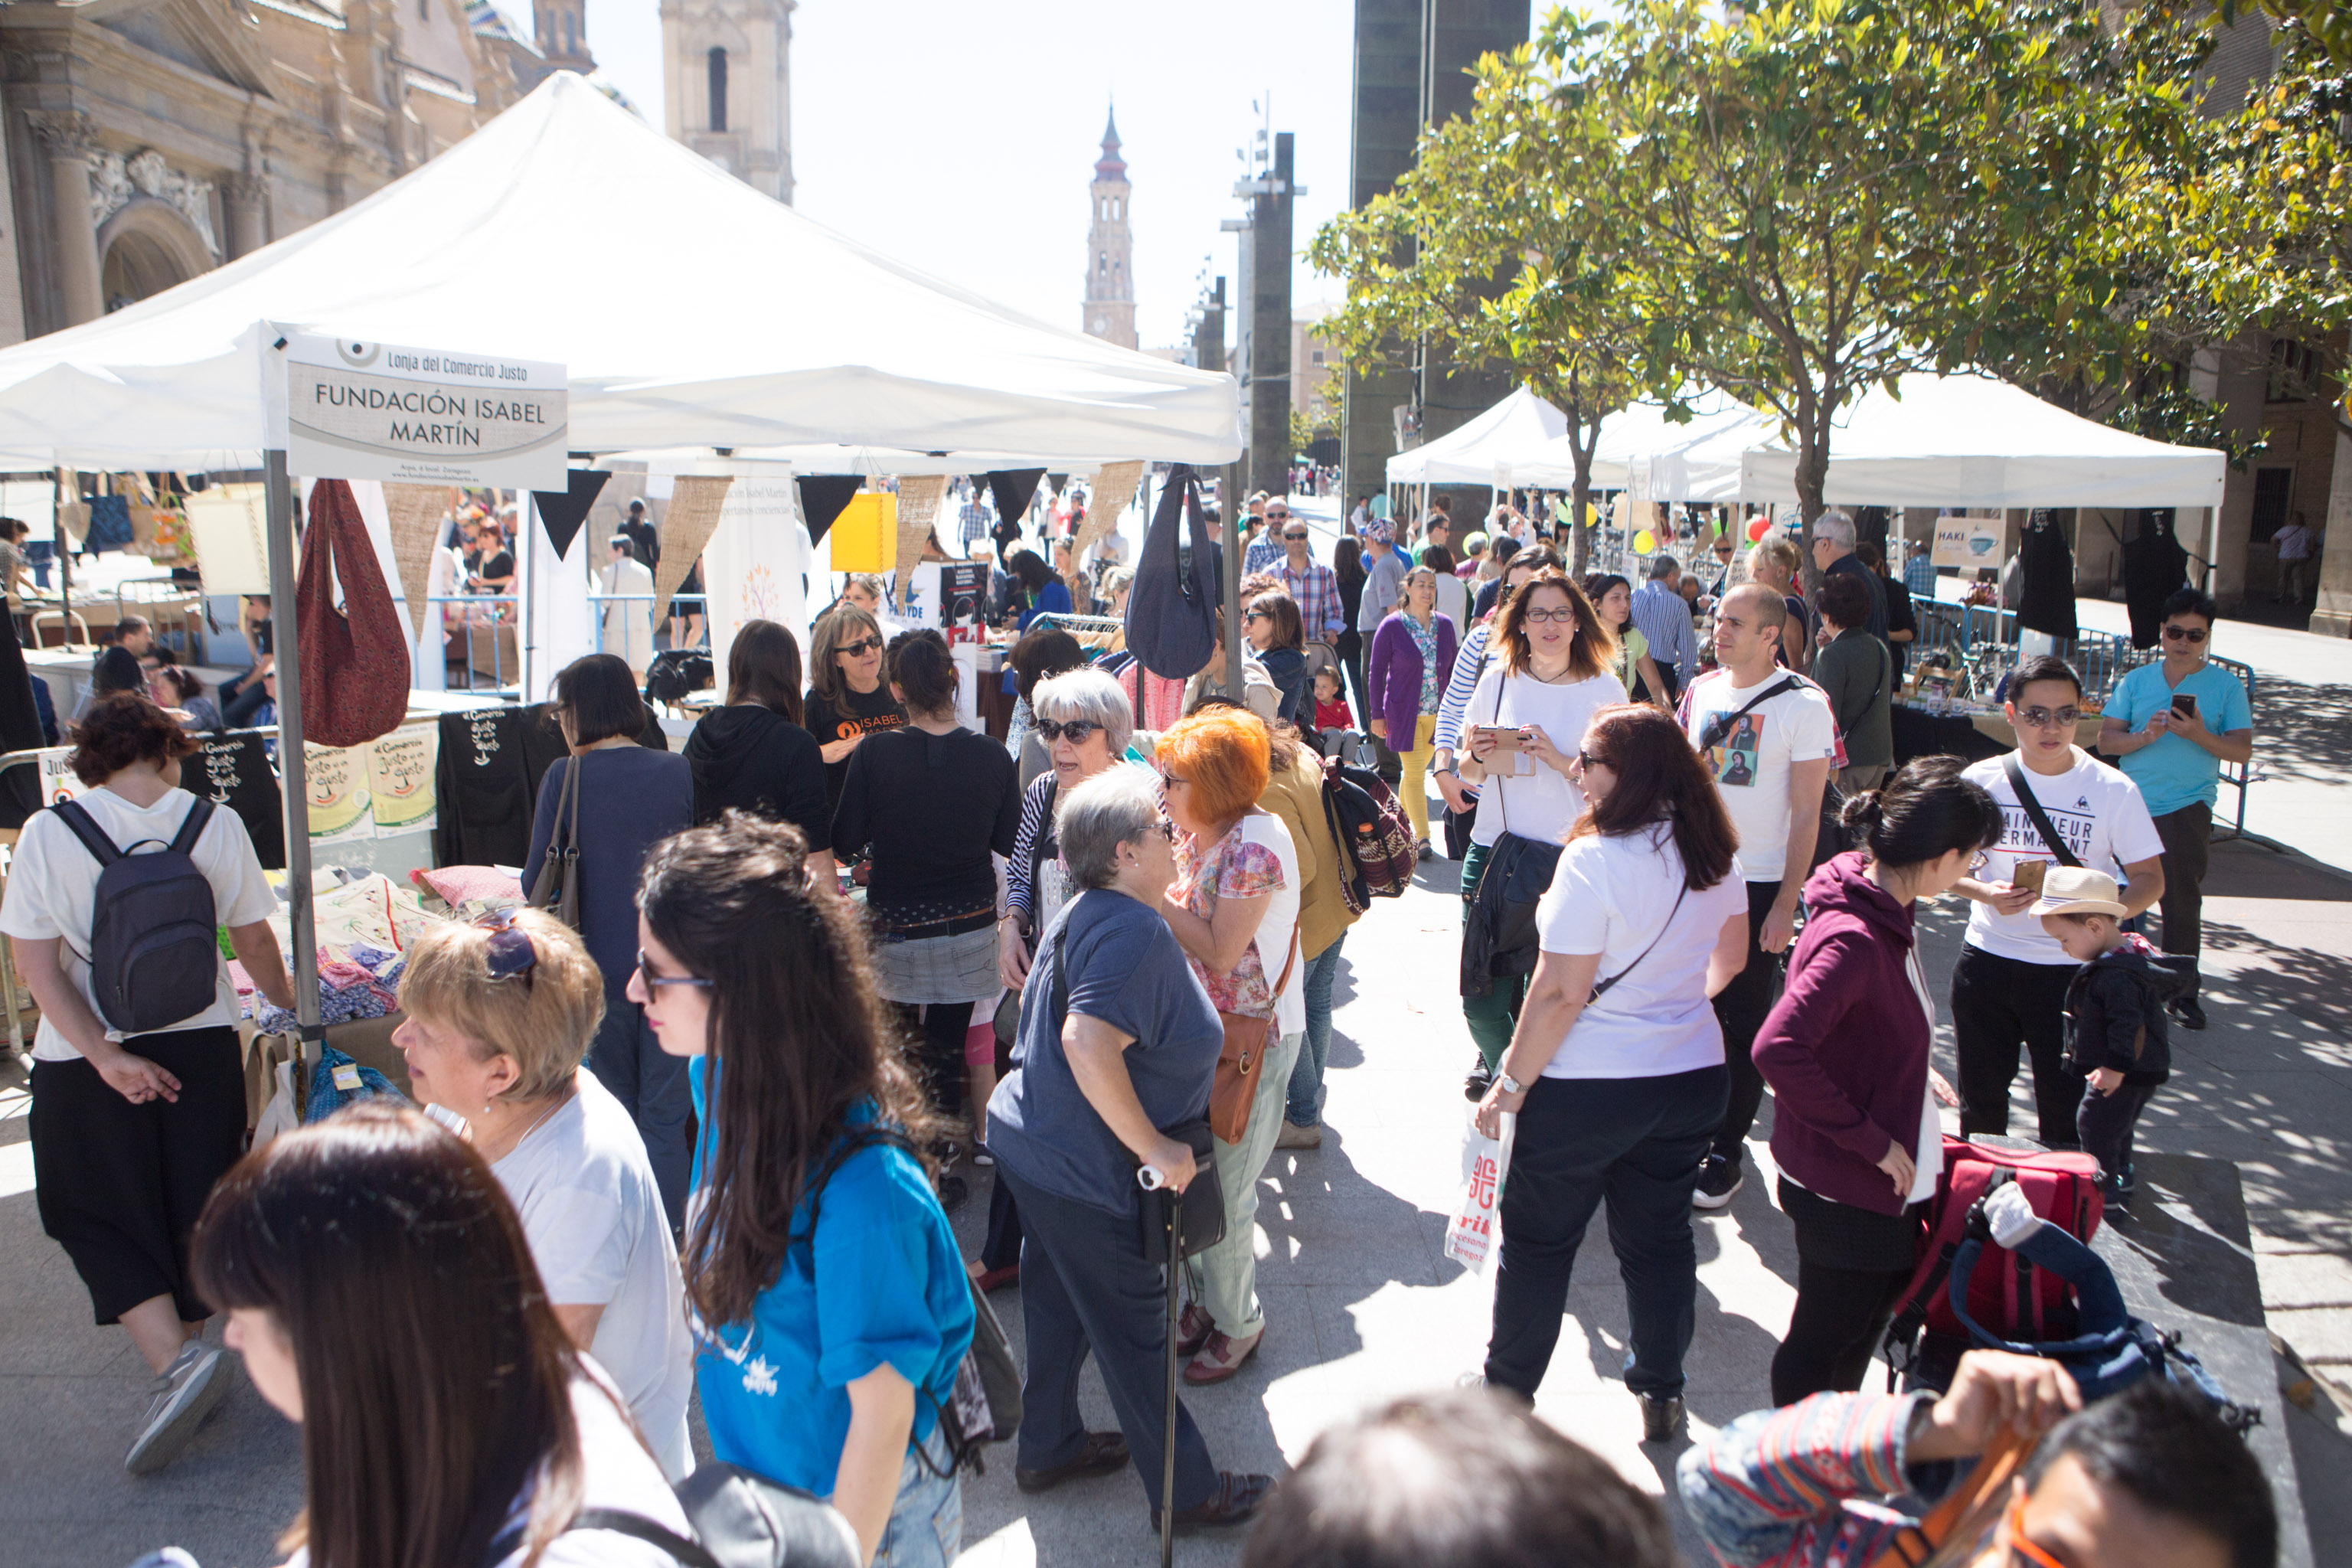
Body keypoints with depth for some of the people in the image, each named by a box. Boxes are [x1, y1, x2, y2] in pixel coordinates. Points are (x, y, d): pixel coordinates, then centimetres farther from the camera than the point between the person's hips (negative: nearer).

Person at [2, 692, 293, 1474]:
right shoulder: (215, 824, -7)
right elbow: (253, 941, 1)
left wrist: (103, 1056, -13)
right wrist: (284, 996, 20)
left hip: (84, 1059, -1)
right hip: (200, 1045, 2)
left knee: (100, 1214, 11)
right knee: (192, 1209, 16)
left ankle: (174, 1359, -4)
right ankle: (185, 1344, 28)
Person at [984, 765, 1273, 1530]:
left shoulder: (1083, 915, 8)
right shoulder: (1135, 931, -24)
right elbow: (1089, 1043, -36)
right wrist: (1153, 1147, -28)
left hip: (1033, 1144, 10)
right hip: (1086, 1171, -10)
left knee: (1059, 1305, 23)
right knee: (1133, 1330, 6)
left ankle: (1047, 1448, 41)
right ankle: (1188, 1491, 23)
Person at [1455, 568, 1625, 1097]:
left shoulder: (1605, 690, 0)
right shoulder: (1497, 680, 7)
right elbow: (1468, 773, 14)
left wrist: (1559, 760, -16)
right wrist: (1479, 758, -8)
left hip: (1571, 858, -2)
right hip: (1494, 852, 2)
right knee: (1481, 995, 1)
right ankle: (1499, 1064, 34)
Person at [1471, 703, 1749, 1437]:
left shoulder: (1595, 859, -23)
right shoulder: (1715, 852, -1)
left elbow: (1560, 995, -22)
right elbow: (1730, 955, 14)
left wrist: (1509, 1087, -13)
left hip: (1587, 1089, -6)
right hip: (1693, 1077, 6)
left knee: (1538, 1239, 12)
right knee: (1661, 1237, 20)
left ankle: (1508, 1390, 28)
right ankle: (1661, 1392, 34)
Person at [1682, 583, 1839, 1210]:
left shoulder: (1804, 705, -11)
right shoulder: (1702, 690, 5)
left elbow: (1806, 814, -11)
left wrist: (1786, 905, -13)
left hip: (1757, 886, -5)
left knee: (1743, 1025, 3)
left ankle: (1727, 1153, 15)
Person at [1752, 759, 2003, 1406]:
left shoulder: (1884, 913, 1)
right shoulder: (1852, 939, -30)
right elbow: (1778, 1049, -38)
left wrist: (1913, 1075, 12)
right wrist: (1869, 1138, -29)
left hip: (1885, 1176, 10)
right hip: (1844, 1188, -10)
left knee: (1878, 1306, 26)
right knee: (1824, 1336, 10)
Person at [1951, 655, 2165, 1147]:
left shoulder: (2113, 790, -5)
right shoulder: (1982, 780, -2)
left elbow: (2150, 878, -1)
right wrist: (1984, 892, -14)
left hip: (2073, 966, -2)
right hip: (1987, 961, 2)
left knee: (2065, 1105, 2)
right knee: (1981, 1096, 13)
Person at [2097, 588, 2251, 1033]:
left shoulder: (2227, 686, 2)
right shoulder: (2136, 681, 7)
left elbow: (2242, 750, -2)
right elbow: (2107, 739, 2)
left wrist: (2201, 736, -19)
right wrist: (2144, 736, -16)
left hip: (2188, 808, -2)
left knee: (2183, 900, -2)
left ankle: (2183, 993, 8)